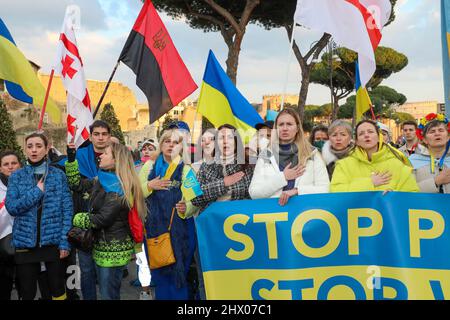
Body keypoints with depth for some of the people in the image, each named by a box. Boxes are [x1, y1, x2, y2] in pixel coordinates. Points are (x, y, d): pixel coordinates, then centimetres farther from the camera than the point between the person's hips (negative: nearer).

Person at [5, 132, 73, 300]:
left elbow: (67, 209, -3)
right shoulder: (16, 177, 4)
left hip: (53, 241, -1)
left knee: (58, 289, 11)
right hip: (25, 242, 1)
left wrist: (65, 241, -9)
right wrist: (37, 192, -15)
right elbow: (11, 207, -8)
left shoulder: (58, 175, 0)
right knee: (27, 292, 10)